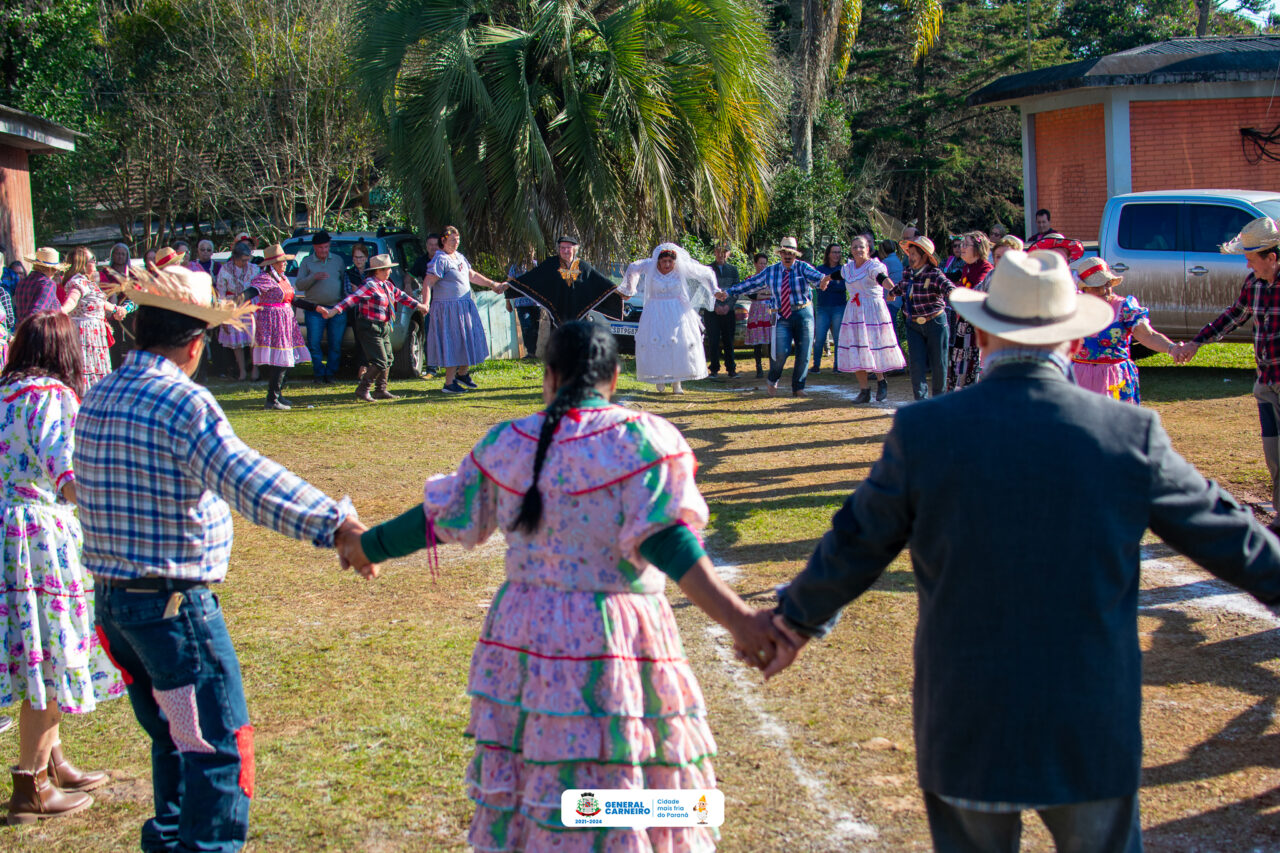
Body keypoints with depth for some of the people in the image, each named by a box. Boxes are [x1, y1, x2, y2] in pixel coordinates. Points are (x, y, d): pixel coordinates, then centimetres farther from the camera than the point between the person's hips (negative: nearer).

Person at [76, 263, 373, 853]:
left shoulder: (97, 398, 7)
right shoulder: (180, 401, -18)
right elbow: (245, 480, -32)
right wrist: (334, 523, -40)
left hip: (109, 600, 9)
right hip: (176, 606, -9)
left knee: (173, 739, 23)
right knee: (219, 747, 0)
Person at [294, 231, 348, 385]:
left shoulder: (338, 260, 12)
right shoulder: (307, 262, 6)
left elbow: (345, 281, 15)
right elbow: (299, 285, -2)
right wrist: (314, 277, -18)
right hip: (314, 309, -1)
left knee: (336, 344, 1)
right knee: (314, 344, -3)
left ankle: (330, 373, 12)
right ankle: (319, 374, 9)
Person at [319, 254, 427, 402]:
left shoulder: (387, 285, 10)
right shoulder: (370, 285, -18)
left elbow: (400, 295, 26)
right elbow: (353, 299, -28)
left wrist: (418, 305, 36)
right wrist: (334, 311, -38)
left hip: (383, 328, 9)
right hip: (370, 328, -9)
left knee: (388, 360, 13)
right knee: (380, 362, -11)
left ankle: (381, 390, 23)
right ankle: (362, 390, -1)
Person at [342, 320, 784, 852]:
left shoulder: (506, 443, 2)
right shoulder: (640, 438, -9)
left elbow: (442, 517, 10)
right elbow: (664, 544, -20)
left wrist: (368, 547, 26)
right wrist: (738, 619, -24)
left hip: (525, 635, 4)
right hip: (615, 643, -4)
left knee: (529, 773, 17)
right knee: (616, 785, 6)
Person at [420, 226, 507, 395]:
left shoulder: (459, 257, 14)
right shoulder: (440, 260, -13)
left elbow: (472, 275, 27)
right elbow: (428, 282, -21)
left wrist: (492, 284, 31)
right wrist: (426, 304, -34)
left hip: (465, 305, 9)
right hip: (449, 307, -9)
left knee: (469, 341, 14)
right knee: (453, 344, -6)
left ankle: (462, 374, 31)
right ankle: (449, 383, -1)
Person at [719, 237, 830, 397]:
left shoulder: (802, 268, -1)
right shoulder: (770, 272, 7)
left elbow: (814, 276, -21)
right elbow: (750, 284, 9)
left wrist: (822, 280, -46)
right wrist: (727, 292, 7)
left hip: (804, 314, 0)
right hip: (783, 317, 0)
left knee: (804, 354, 1)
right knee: (781, 352, -14)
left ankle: (798, 388, 16)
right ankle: (773, 381, 14)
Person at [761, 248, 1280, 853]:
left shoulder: (922, 432, -11)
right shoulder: (1131, 434, -9)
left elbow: (855, 546, 0)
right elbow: (1222, 533, 3)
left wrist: (796, 620, 16)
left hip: (965, 727, 0)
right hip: (1092, 731, 0)